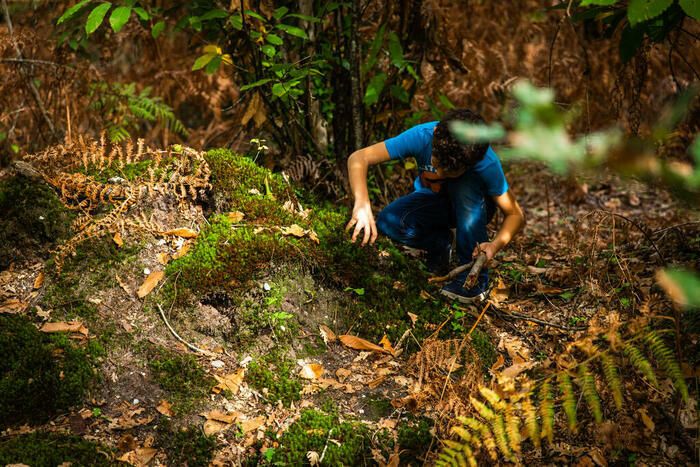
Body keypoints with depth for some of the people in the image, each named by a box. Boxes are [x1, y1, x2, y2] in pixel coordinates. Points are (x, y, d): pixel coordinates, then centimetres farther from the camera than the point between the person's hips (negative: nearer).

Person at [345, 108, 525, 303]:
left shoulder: (486, 163, -34)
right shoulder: (422, 136, -33)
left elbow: (515, 215, -23)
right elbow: (358, 158, -35)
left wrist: (496, 245, -44)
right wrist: (362, 204, -52)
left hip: (471, 207, -1)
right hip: (431, 201, 1)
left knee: (465, 186, -37)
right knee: (389, 222, -29)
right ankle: (440, 244, 3)